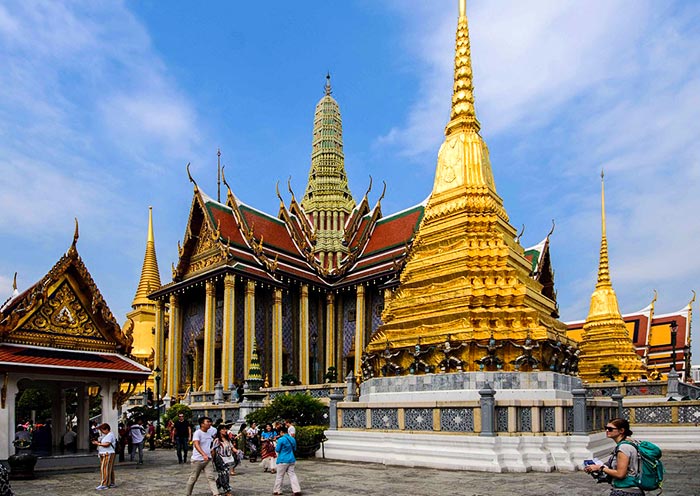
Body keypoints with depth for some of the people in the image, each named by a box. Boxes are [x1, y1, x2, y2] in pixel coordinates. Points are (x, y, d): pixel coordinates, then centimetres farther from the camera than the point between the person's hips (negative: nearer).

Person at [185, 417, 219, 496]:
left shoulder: (211, 431, 5)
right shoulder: (197, 433, -16)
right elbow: (196, 445, -31)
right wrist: (204, 454, -43)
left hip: (208, 459, 5)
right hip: (198, 460, -5)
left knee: (211, 477, -4)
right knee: (193, 478, 8)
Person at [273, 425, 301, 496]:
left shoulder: (281, 440, -15)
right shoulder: (292, 439, 6)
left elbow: (277, 450, -8)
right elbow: (294, 448, 17)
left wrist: (275, 447, 12)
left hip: (283, 460, -6)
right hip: (291, 460, 6)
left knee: (279, 476, 8)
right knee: (292, 475, 7)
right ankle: (297, 490, 1)